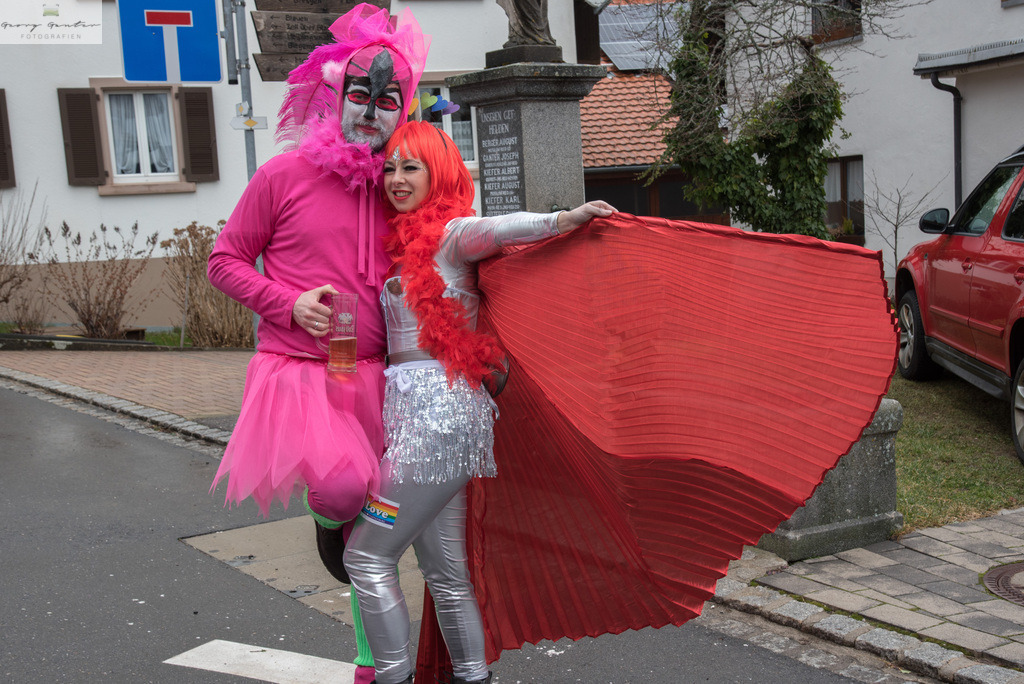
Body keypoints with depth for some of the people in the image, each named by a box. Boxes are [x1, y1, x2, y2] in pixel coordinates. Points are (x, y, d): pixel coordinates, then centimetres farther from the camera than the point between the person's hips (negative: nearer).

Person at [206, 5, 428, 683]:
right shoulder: (285, 174, -4)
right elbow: (226, 259, 2)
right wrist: (290, 303, -12)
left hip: (371, 373, 4)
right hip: (299, 369, -4)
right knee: (342, 485, -30)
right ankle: (328, 523, 10)